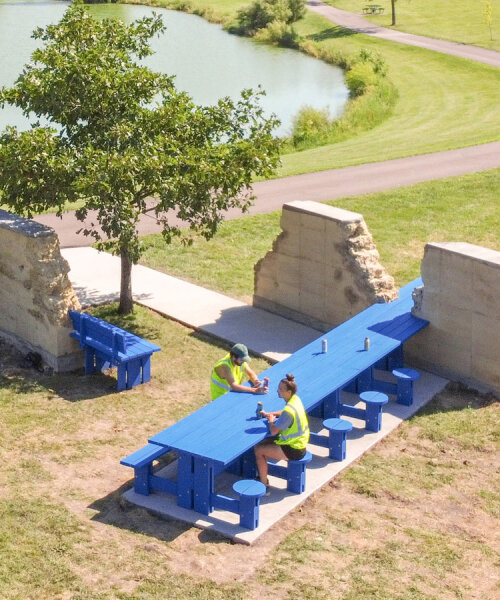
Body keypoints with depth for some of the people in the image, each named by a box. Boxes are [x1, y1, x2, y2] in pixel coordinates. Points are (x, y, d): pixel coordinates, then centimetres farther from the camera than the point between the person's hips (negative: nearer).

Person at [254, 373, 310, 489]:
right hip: (299, 442, 10)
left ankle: (264, 486, 4)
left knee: (258, 450, -5)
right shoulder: (295, 399, 0)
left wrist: (271, 420, -3)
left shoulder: (289, 411, -29)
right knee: (262, 444, 14)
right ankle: (262, 477, 23)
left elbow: (273, 431, -24)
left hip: (293, 451, -10)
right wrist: (268, 414, 8)